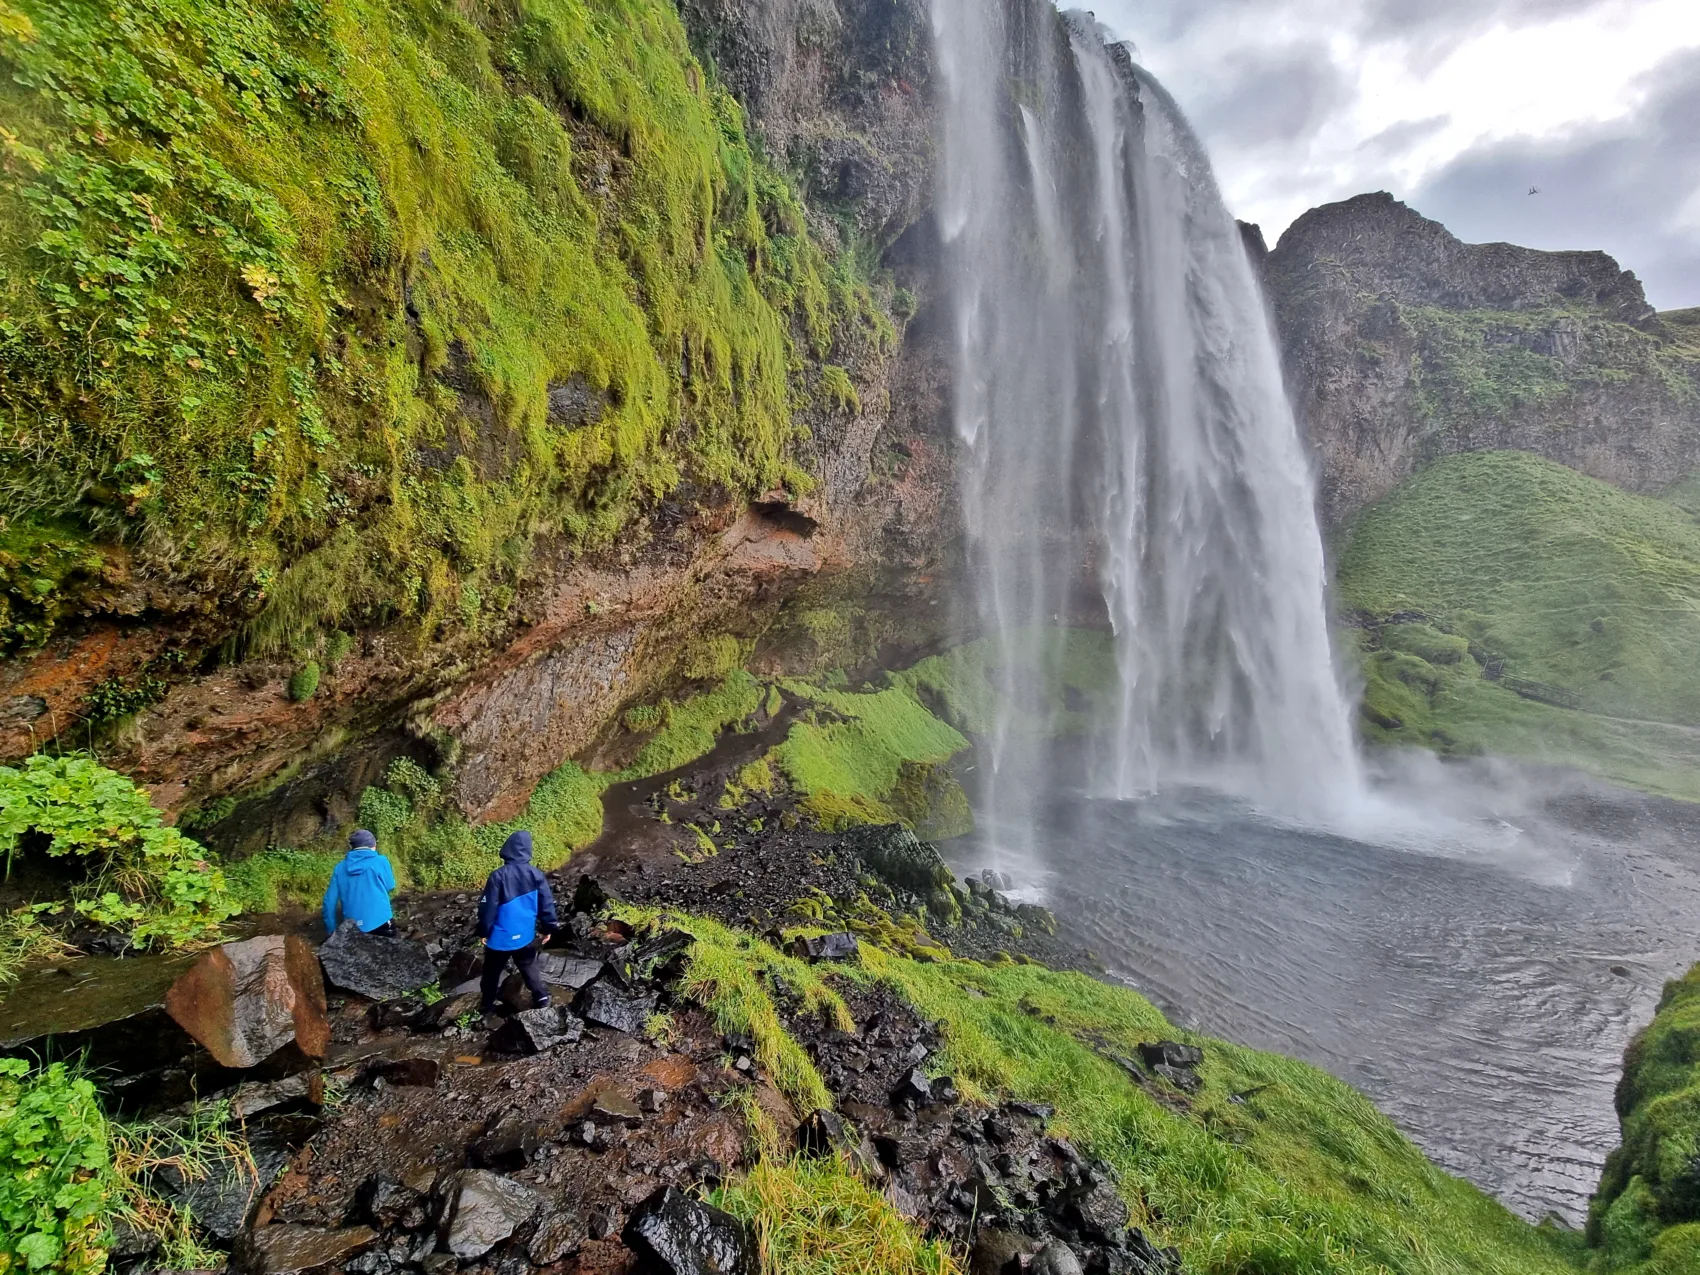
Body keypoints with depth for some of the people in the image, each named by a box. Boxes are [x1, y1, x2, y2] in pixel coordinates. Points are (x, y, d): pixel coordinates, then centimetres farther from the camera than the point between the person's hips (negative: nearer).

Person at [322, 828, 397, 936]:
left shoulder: (340, 867, 4)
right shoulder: (380, 861, -7)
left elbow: (329, 901, 5)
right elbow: (389, 886, 4)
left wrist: (331, 929, 14)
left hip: (353, 928, 4)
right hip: (379, 923, -3)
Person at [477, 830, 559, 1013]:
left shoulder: (498, 876, -18)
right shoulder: (536, 875, -10)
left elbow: (487, 907, -13)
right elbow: (547, 904, -5)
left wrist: (483, 932, 0)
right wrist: (548, 928, 7)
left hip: (500, 937, -2)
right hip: (525, 935, 2)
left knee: (492, 971, 19)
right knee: (529, 967, 22)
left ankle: (487, 1005, 30)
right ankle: (540, 995, 16)